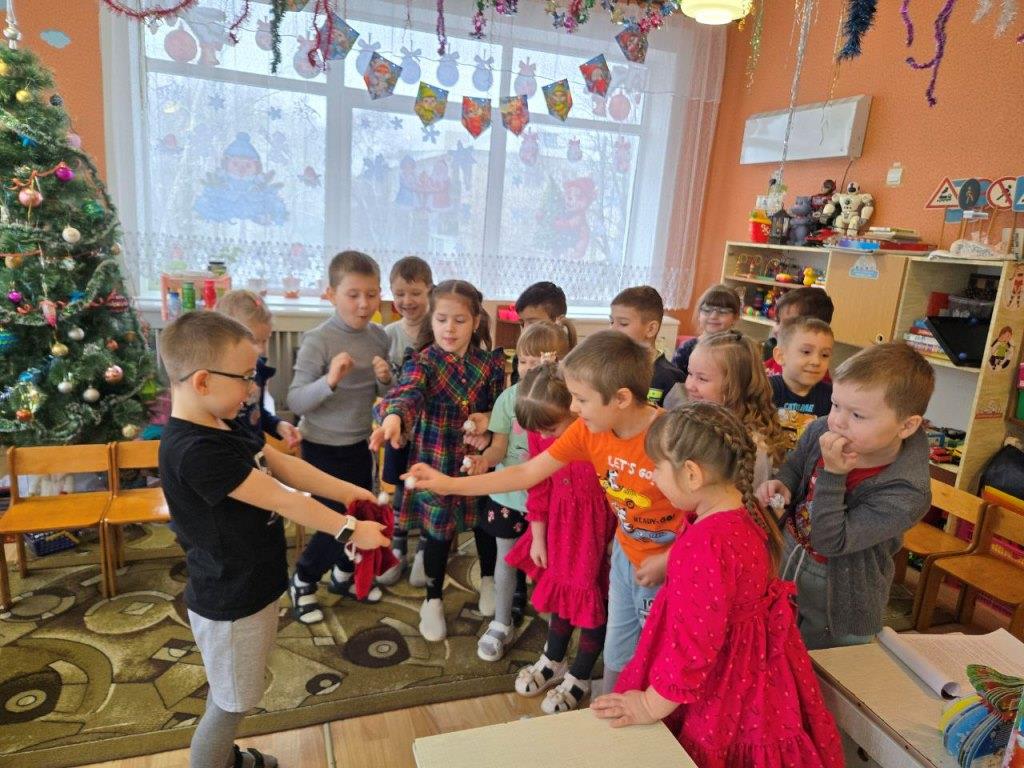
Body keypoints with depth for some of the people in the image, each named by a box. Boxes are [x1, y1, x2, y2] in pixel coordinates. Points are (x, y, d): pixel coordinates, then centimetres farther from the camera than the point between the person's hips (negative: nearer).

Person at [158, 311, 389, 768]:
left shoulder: (224, 425, 0)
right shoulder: (195, 451, -31)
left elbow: (285, 466, 3)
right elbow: (281, 500, -28)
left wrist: (346, 491, -2)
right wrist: (349, 529, -21)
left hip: (249, 587, 9)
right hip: (229, 602, -9)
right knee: (231, 704, 12)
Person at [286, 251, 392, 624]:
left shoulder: (379, 337, -3)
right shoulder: (317, 340, -20)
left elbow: (385, 396, 6)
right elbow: (295, 400, -23)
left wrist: (385, 379, -16)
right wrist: (330, 380, -39)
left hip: (360, 443, 6)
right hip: (323, 447, -6)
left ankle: (344, 576, 43)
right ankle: (303, 581, 29)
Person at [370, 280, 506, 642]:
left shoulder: (490, 363, -4)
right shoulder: (423, 362, -15)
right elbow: (406, 393, -36)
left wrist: (489, 418, -15)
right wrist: (393, 417, -58)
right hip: (437, 462, -3)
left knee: (484, 526, 19)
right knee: (438, 534, 9)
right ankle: (432, 601, 32)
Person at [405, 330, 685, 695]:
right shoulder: (587, 430, -12)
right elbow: (526, 474, -7)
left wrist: (666, 561, -21)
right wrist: (449, 484, -8)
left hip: (668, 567, -5)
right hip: (626, 553, 6)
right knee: (616, 654, 22)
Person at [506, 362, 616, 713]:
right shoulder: (539, 433, -11)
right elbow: (539, 487, 1)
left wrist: (617, 543, -15)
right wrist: (537, 536, 6)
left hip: (598, 527, -5)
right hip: (560, 523, 5)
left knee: (592, 599, 12)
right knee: (560, 588, 22)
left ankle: (578, 678, 34)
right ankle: (553, 661, 46)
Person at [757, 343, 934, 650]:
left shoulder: (906, 494, -28)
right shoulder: (821, 431, -16)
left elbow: (830, 541, -31)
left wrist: (833, 474, -37)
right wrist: (781, 484, -15)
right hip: (786, 567, 5)